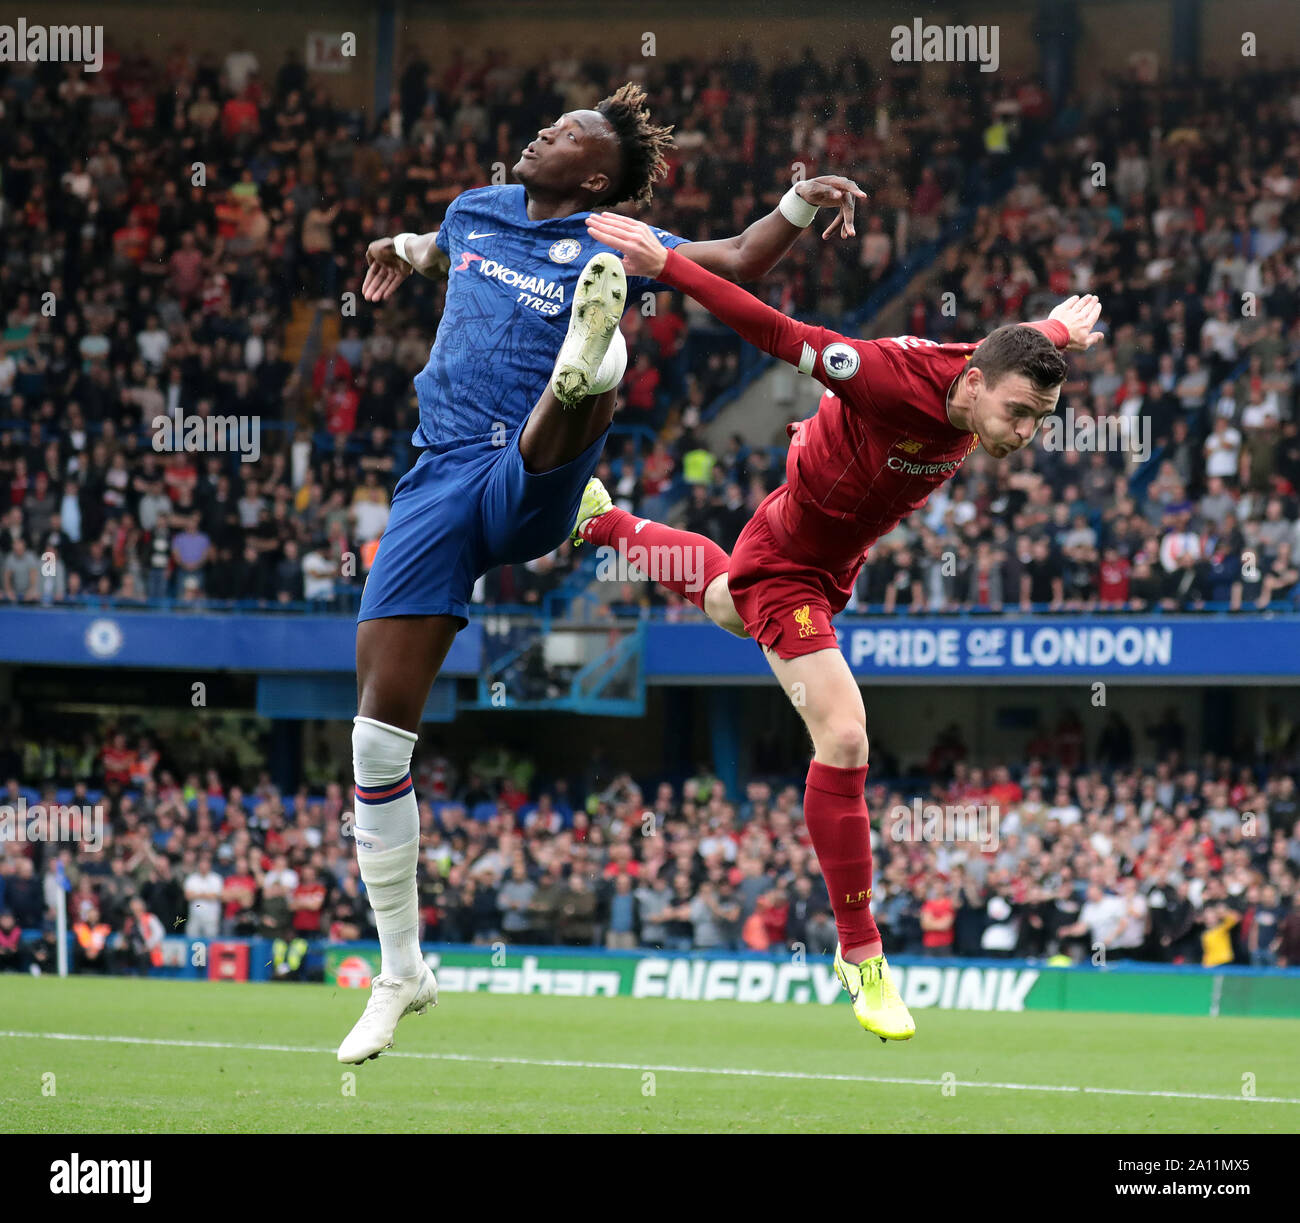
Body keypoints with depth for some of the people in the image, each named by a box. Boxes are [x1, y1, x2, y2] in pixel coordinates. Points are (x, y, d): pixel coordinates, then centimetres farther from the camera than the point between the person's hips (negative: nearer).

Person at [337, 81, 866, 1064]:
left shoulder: (607, 248, 5)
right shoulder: (477, 210, 18)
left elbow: (733, 262, -9)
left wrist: (800, 207, -21)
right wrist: (404, 250, 34)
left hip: (531, 485, -3)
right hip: (440, 483, 3)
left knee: (594, 382, -35)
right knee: (380, 726, -2)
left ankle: (585, 369, -76)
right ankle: (402, 972, 10)